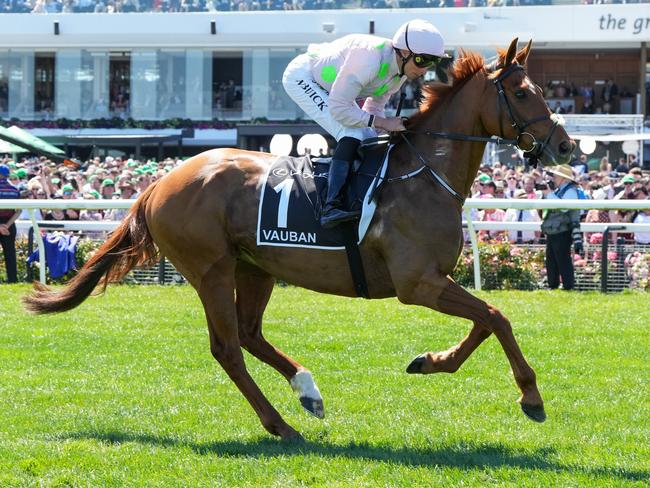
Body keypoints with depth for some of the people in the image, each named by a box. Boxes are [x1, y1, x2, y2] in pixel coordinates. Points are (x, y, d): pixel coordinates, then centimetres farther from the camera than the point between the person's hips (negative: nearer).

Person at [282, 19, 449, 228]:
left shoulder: (402, 69, -9)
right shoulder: (369, 59, -37)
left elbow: (374, 107, 5)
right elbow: (339, 109, -35)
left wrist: (386, 132, -13)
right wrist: (383, 122, -33)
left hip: (327, 86, 10)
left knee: (371, 142, 3)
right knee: (352, 135, -26)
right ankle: (332, 207, -34)